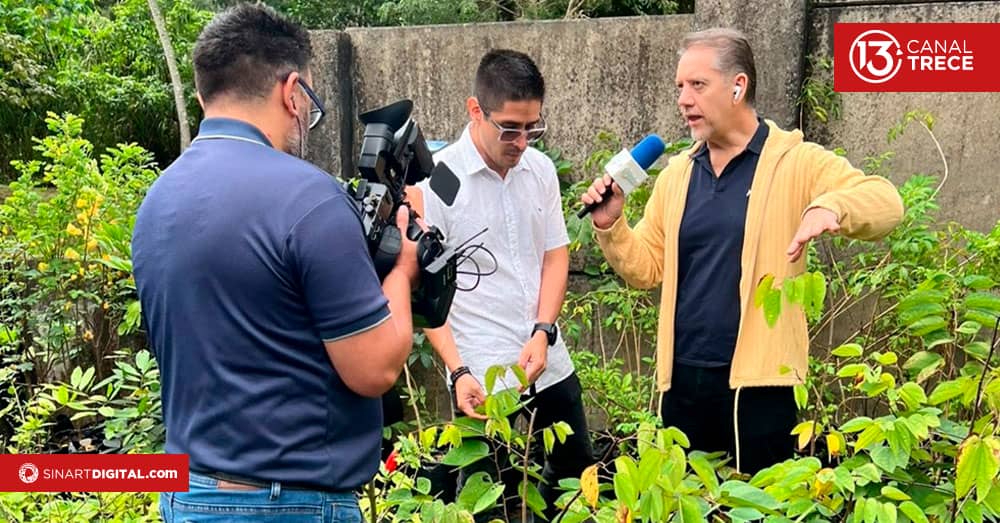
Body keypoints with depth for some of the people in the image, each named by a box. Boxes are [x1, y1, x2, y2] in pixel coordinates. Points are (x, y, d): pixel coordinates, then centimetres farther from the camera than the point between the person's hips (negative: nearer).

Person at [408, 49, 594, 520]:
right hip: (482, 378, -5)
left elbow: (555, 255, 8)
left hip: (551, 366, 6)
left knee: (578, 478, 17)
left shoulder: (541, 169, 4)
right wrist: (457, 370, -14)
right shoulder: (435, 179, -12)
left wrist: (542, 333, -6)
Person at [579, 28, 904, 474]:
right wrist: (609, 225, -7)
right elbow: (647, 269, 11)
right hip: (682, 378, 5)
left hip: (758, 380, -4)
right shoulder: (675, 174, 9)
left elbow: (885, 202, -16)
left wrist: (829, 205, -36)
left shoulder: (798, 163, -5)